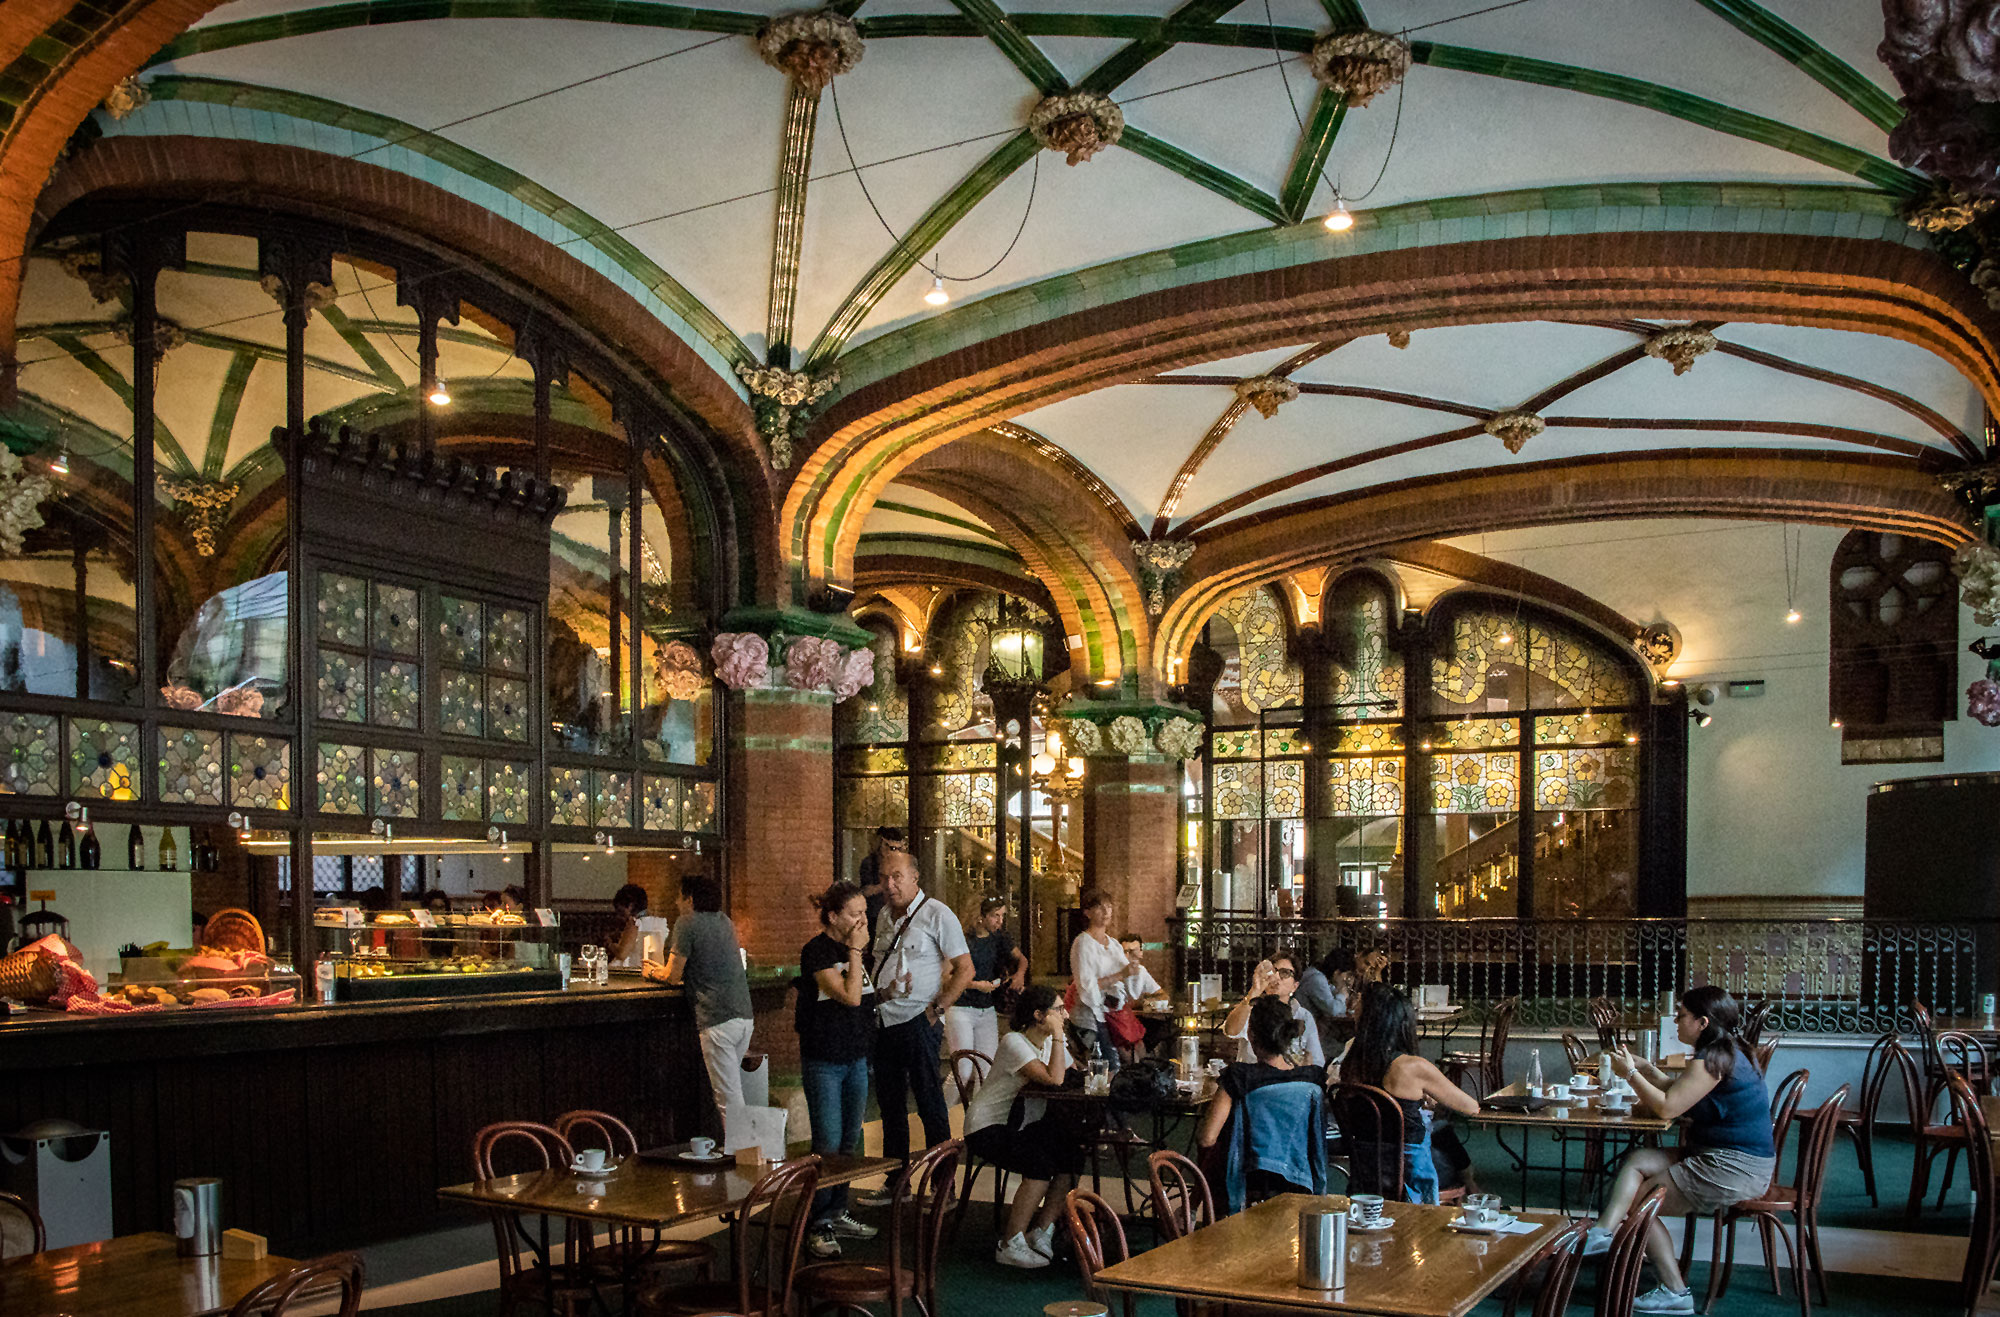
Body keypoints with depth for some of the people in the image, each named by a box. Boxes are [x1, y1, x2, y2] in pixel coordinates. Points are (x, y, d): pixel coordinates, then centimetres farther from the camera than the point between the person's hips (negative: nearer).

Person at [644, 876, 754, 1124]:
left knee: (729, 1099, -7)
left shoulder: (687, 924, -3)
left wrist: (652, 972, 19)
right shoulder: (724, 922, 19)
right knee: (730, 1087, 17)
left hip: (718, 1020, -8)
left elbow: (673, 977, -1)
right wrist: (663, 968, 34)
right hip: (744, 1014, 8)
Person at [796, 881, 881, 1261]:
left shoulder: (855, 950, 10)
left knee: (850, 1141, 12)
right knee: (828, 1144, -7)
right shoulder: (816, 952, -14)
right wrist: (855, 950, -18)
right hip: (823, 1061, -8)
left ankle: (837, 1214, 23)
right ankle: (818, 1226, 1)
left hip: (856, 1057, 8)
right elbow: (849, 996, -22)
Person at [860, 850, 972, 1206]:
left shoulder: (936, 914, -9)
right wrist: (882, 990, 7)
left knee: (930, 1106, -2)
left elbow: (964, 969, -9)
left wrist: (935, 1009, -13)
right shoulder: (885, 915, 12)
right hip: (884, 1021, 7)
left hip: (917, 1021, -7)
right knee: (890, 1103, 14)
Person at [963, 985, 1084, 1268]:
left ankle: (1041, 1234, -4)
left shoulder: (1050, 1042, 7)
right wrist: (1057, 1036, -24)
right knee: (1041, 1164, -28)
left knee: (1074, 1154, -15)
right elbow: (1054, 1079, -30)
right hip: (987, 1128, -8)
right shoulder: (1014, 1043, -20)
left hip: (1023, 1125, 8)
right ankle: (1010, 1245, -17)